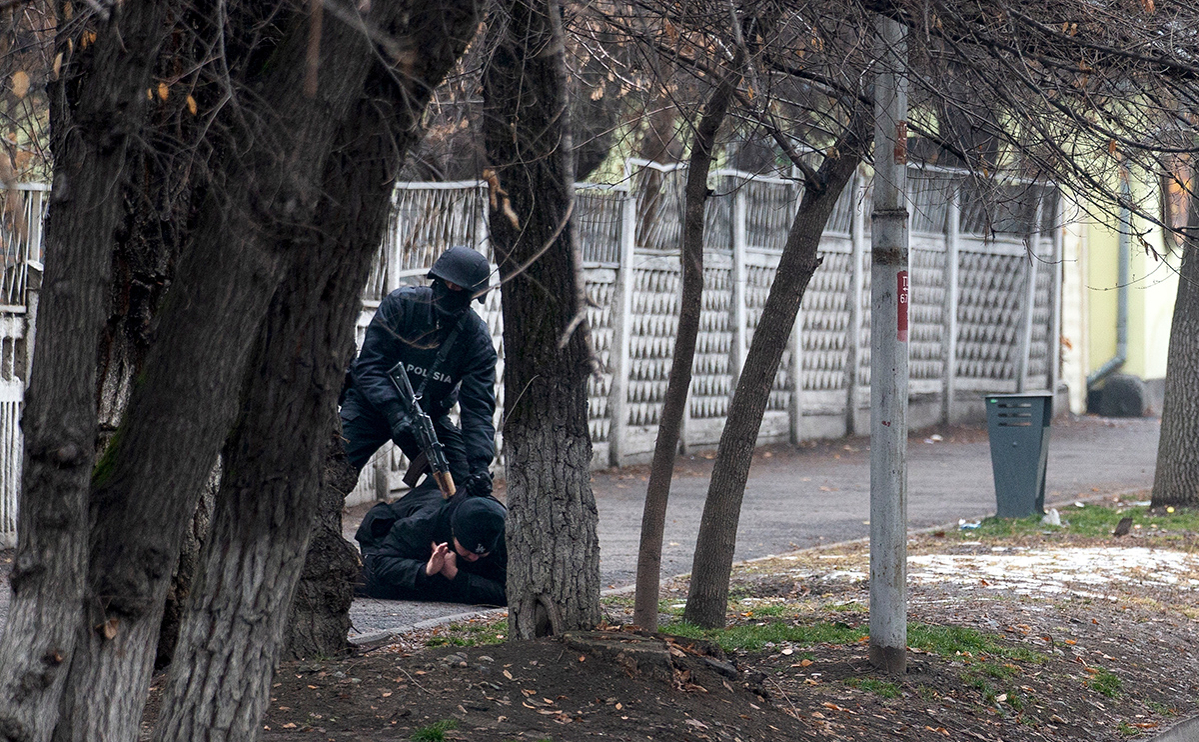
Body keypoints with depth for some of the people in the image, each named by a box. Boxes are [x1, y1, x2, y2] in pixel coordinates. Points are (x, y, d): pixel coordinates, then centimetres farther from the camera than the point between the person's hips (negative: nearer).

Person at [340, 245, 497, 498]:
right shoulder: (401, 304, -19)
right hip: (373, 404, -3)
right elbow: (370, 365, -21)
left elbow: (478, 406, -16)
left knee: (465, 482, -10)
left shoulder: (477, 338, -13)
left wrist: (480, 465, -31)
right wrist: (395, 414, -37)